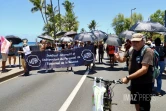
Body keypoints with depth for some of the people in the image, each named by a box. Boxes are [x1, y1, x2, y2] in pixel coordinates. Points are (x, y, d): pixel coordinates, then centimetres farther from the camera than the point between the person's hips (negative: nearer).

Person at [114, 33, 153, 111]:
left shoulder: (147, 51, -20)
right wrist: (118, 58, -9)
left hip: (145, 84, -7)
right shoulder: (132, 50, 2)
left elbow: (144, 69, -28)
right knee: (136, 103, 23)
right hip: (134, 82, 7)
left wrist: (128, 78, -29)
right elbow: (123, 59, 15)